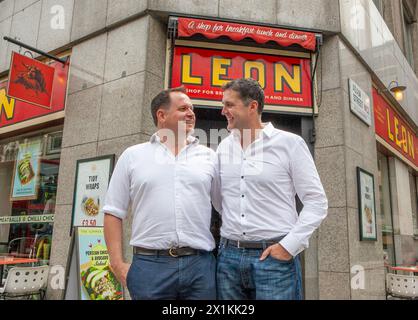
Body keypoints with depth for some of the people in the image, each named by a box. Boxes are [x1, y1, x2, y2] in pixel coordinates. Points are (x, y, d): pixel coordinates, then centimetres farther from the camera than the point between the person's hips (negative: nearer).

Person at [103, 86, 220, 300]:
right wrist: (117, 263, -1)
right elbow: (114, 212, 6)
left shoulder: (209, 157, 8)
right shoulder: (132, 156, 6)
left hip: (201, 265, 2)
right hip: (149, 265, -1)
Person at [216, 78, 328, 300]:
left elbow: (316, 202, -3)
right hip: (228, 256, 4)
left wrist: (290, 245, -11)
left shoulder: (289, 143, -3)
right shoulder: (223, 147, 10)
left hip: (275, 256, -4)